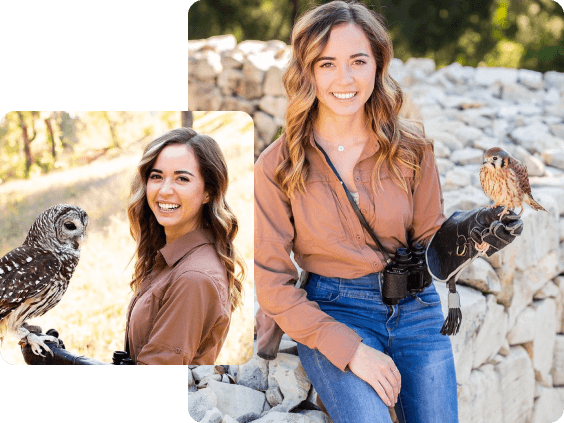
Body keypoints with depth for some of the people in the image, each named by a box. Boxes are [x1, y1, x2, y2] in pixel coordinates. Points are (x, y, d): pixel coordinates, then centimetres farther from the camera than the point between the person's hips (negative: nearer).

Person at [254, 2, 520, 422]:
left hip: (415, 307, 3)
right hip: (332, 312, -3)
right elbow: (271, 281, -6)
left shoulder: (412, 147, 0)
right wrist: (350, 349, -15)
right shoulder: (277, 167, -7)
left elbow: (428, 243, 6)